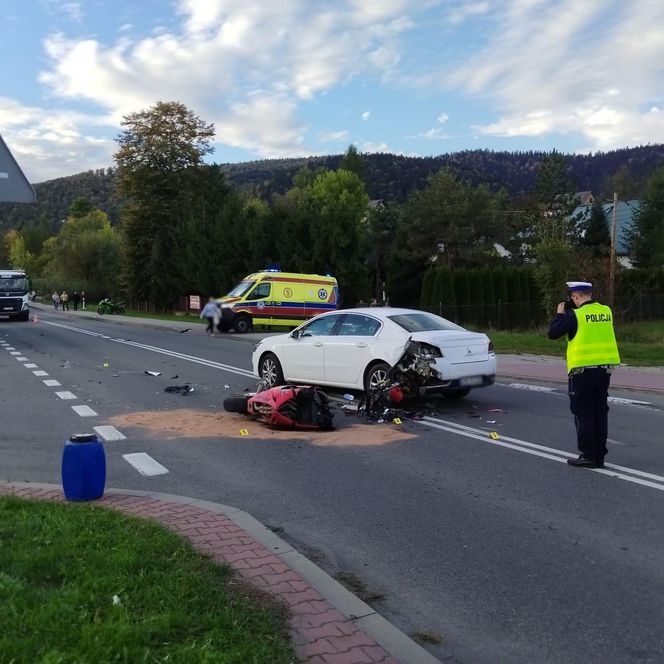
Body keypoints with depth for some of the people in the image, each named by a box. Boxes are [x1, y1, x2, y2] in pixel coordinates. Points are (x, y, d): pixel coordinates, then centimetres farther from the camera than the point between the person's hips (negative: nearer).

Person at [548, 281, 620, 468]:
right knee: (600, 412, 12)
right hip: (605, 368, 6)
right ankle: (599, 456, 17)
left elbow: (553, 333, -8)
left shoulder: (575, 315, -12)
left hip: (583, 370, -6)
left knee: (583, 413, 3)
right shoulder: (606, 311, 5)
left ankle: (588, 456, 5)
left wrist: (560, 314, 6)